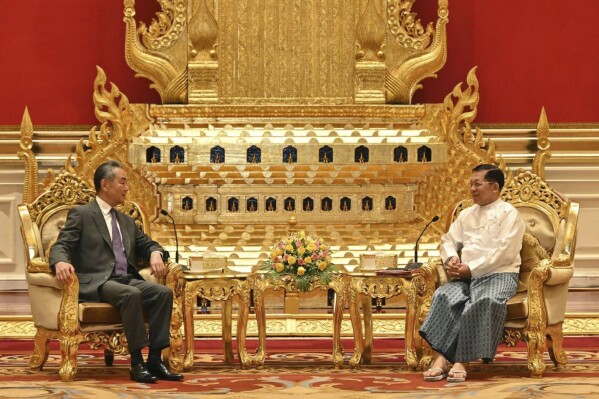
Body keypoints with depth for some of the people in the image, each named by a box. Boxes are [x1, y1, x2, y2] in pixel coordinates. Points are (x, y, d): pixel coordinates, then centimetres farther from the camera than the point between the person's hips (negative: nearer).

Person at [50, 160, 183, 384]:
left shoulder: (127, 221, 25)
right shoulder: (81, 214, 4)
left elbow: (146, 244, 29)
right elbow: (61, 246, -6)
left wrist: (156, 253, 2)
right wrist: (60, 262, -30)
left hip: (127, 280, 7)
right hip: (96, 283, -7)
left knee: (163, 293, -21)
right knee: (131, 295, -36)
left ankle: (155, 360, -22)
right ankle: (137, 363, -32)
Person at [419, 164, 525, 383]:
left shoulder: (508, 213, 2)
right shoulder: (467, 214, 24)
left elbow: (505, 252, -10)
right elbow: (448, 240, 24)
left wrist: (472, 269, -15)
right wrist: (451, 258, -1)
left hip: (499, 274, -5)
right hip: (467, 275, 5)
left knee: (485, 302, -38)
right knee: (444, 296, -28)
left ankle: (462, 361, -35)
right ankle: (441, 358, -35)